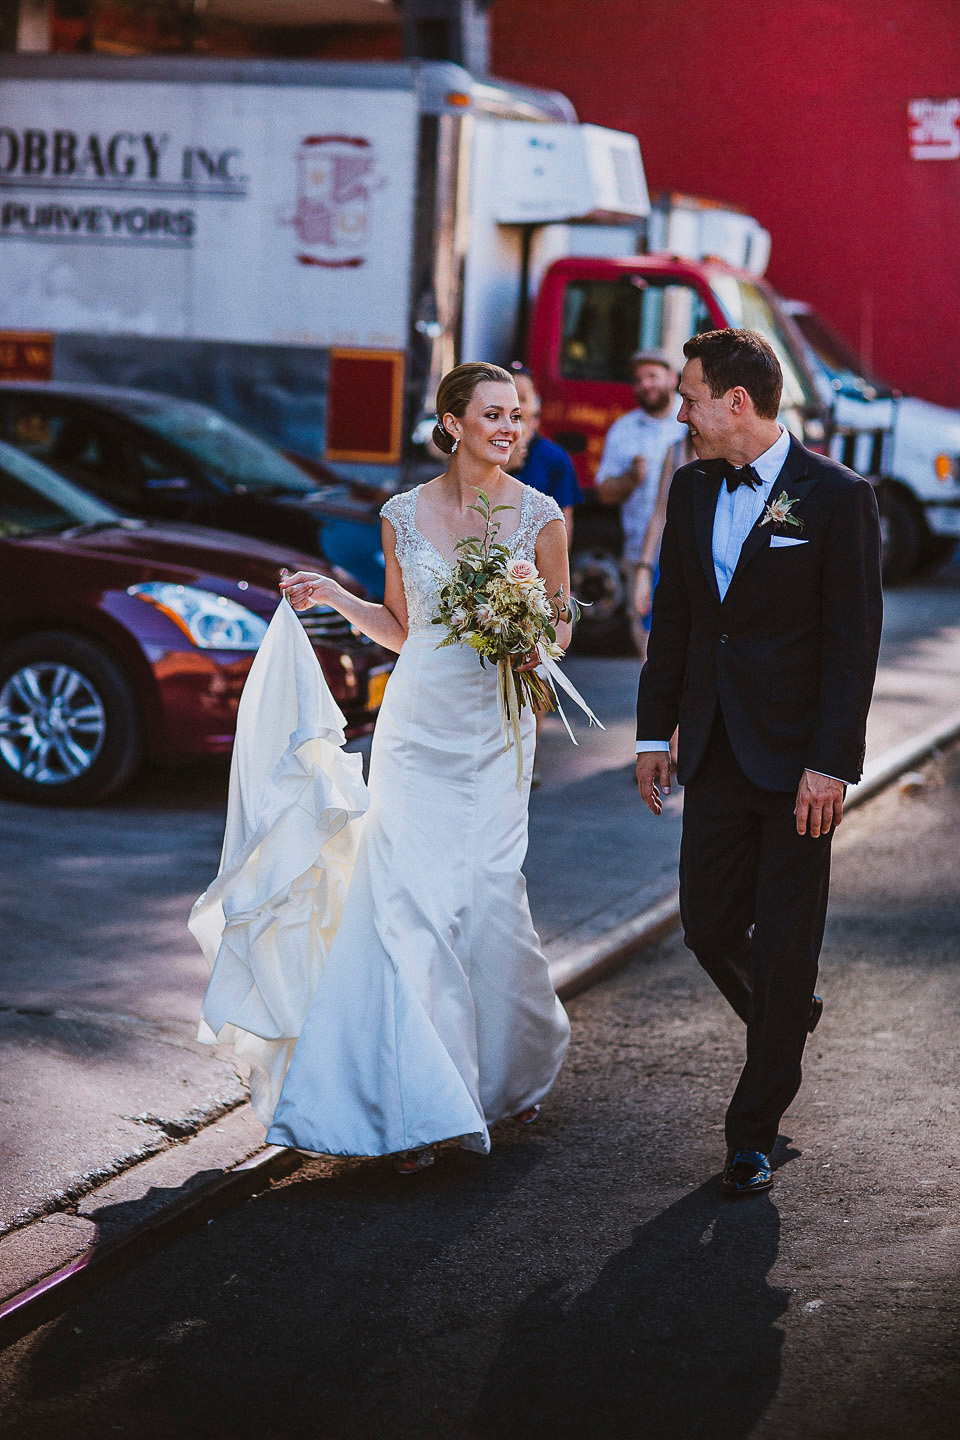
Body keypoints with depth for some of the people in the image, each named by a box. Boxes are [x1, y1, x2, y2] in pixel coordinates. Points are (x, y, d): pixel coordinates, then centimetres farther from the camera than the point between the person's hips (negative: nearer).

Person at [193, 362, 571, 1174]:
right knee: (409, 900, -8)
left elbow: (561, 621, 8)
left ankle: (517, 1064, 26)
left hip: (494, 727, -1)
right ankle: (426, 1106, -4)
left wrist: (533, 647, -14)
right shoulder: (405, 515, 4)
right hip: (416, 724, 1)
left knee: (487, 895, -4)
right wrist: (332, 596, 1)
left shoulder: (539, 517, -1)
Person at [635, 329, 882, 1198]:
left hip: (797, 761, -5)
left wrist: (831, 765, -17)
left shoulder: (837, 498, -11)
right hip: (716, 757, 5)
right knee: (709, 928, 8)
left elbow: (854, 641, -12)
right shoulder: (692, 489, 7)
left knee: (784, 950, 2)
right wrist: (655, 732, 11)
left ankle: (755, 1132, 13)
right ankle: (789, 1019, 39)